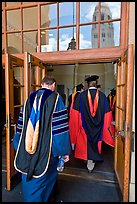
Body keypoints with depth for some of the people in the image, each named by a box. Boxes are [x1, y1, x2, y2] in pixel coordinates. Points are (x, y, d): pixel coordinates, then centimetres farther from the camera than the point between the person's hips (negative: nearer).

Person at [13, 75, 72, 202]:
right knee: (44, 177, 18)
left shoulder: (30, 98, 4)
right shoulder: (55, 98, -10)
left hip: (27, 150, 5)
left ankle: (29, 198, 41)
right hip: (46, 148, -4)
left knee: (29, 178, 22)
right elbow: (60, 126, -16)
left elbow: (22, 124, 9)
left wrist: (20, 147, 19)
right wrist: (65, 150, -9)